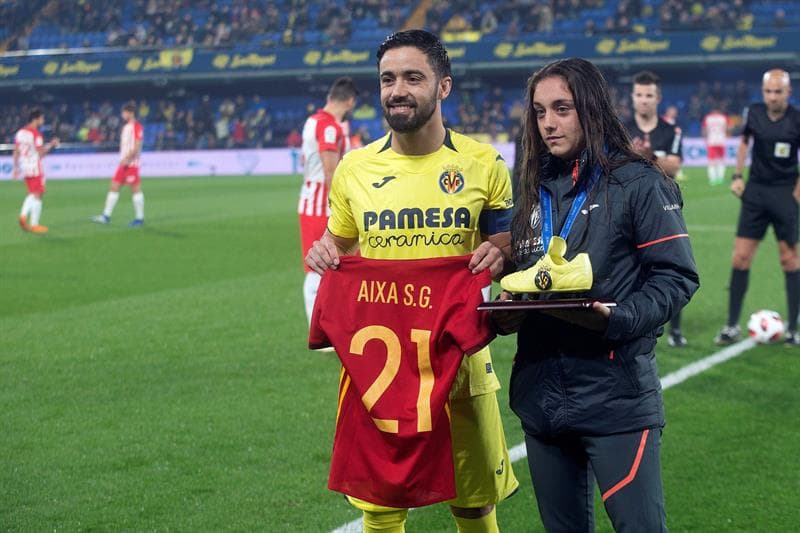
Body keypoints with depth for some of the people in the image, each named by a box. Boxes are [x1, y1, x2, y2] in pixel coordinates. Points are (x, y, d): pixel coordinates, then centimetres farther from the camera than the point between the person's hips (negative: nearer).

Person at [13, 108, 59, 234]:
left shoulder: (20, 133, 7)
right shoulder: (36, 134, -14)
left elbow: (16, 152, 9)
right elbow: (40, 153, -15)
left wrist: (16, 167, 15)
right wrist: (51, 144, -2)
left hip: (24, 167, 7)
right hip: (35, 168, -7)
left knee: (32, 194, 19)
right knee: (37, 195, 1)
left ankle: (23, 215, 0)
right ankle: (34, 224, 1)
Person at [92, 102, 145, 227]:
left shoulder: (137, 126, -10)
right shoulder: (126, 127, 17)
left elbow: (137, 146, -18)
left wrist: (127, 158, -23)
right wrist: (123, 160, 19)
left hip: (132, 163, -9)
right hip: (123, 162, 9)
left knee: (135, 189, -4)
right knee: (114, 186, 4)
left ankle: (139, 218, 2)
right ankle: (106, 216, 5)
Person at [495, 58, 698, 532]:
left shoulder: (638, 182, -6)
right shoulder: (536, 190, 14)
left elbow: (677, 275, -10)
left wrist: (618, 319, -24)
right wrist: (506, 313, -1)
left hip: (616, 396, -6)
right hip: (541, 395, 6)